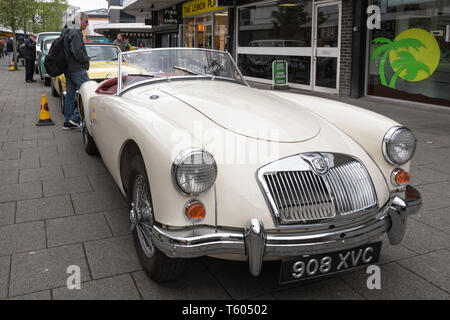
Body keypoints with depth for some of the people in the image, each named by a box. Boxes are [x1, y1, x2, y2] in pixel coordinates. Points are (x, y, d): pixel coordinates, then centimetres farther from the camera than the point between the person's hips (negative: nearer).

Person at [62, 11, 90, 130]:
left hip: (68, 70, 10)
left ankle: (68, 122, 16)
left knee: (70, 95, 12)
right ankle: (76, 117, -9)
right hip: (77, 70, -10)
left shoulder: (68, 33, 17)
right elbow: (78, 53, -24)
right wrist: (87, 59, -6)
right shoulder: (76, 34, -15)